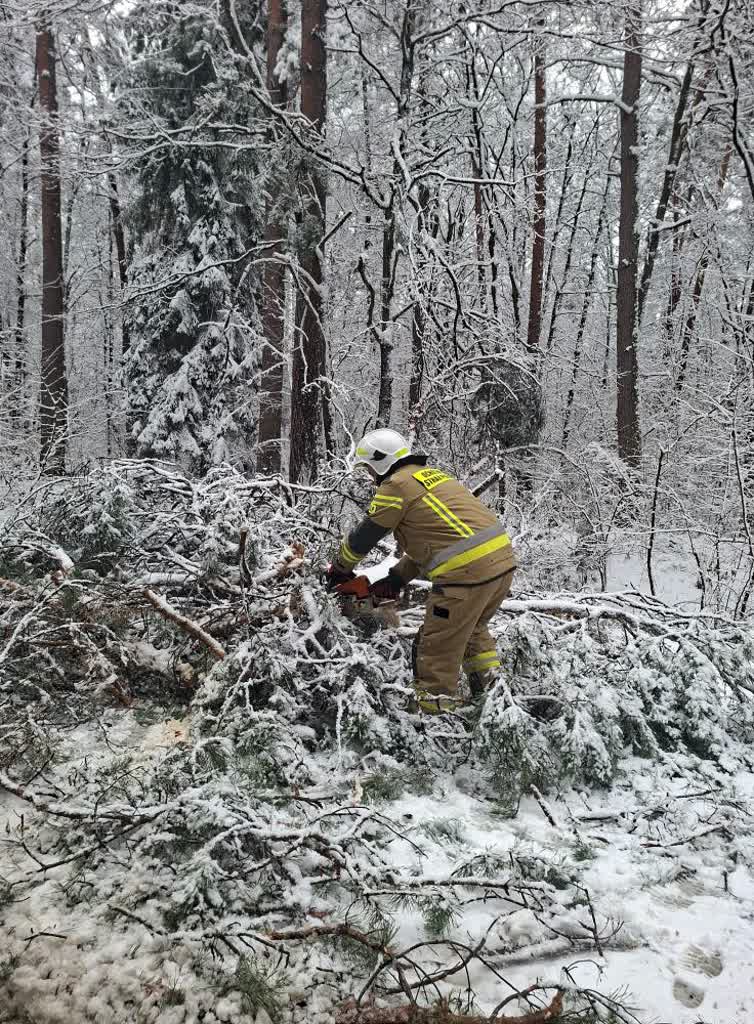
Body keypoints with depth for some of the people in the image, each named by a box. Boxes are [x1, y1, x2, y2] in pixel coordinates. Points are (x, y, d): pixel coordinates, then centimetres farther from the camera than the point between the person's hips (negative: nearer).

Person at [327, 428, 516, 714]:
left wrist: (339, 569, 24)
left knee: (437, 648, 2)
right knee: (472, 628, 29)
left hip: (467, 571, -9)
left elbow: (363, 537, 7)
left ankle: (434, 711, 7)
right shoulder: (432, 475, 24)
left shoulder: (396, 485, -2)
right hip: (503, 561, 9)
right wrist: (397, 578, 29)